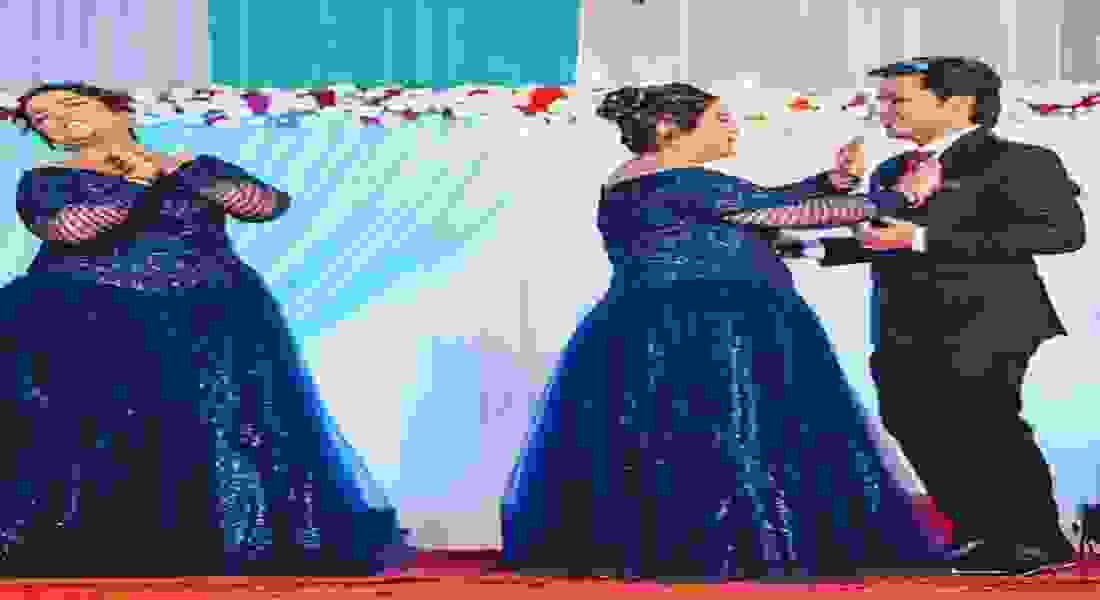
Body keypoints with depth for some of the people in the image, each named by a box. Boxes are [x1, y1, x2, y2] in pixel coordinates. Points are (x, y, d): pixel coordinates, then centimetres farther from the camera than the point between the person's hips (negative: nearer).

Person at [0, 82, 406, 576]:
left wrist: (178, 171, -8)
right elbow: (66, 228, -13)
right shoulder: (48, 180, 8)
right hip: (85, 321, -2)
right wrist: (137, 182, -14)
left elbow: (270, 203, -1)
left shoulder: (197, 167, 15)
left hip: (211, 322, 2)